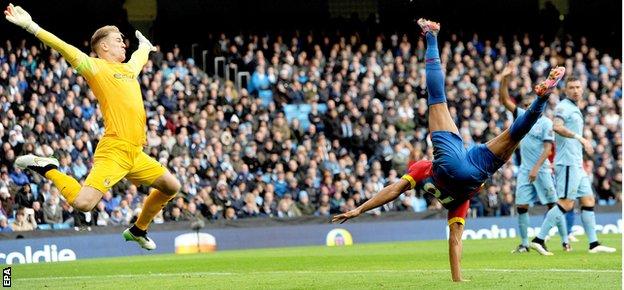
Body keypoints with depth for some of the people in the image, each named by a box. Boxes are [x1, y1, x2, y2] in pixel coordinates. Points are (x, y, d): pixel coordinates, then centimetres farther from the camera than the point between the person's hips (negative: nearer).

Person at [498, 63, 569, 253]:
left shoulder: (545, 123, -7)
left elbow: (547, 148, -12)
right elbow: (505, 100, 6)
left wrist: (536, 169, -18)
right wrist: (504, 79, -6)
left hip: (541, 170, -5)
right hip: (525, 170, 5)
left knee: (553, 205, -3)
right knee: (521, 206, 0)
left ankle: (565, 241, 3)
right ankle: (524, 244, 7)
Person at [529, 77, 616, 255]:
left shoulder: (575, 109, 22)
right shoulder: (564, 107, -8)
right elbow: (557, 127, -27)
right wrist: (580, 138, -29)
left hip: (576, 164, 10)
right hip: (567, 163, -10)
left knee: (588, 200, 8)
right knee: (566, 204, -13)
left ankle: (594, 244, 9)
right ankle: (539, 240, -13)